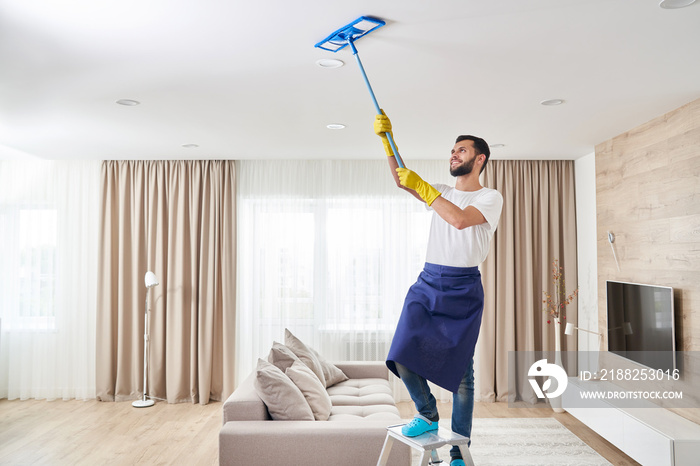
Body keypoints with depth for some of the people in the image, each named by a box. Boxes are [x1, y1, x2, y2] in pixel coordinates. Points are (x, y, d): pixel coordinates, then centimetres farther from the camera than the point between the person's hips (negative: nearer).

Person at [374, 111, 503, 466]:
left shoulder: (491, 197, 1)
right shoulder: (442, 193, 18)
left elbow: (460, 219, -19)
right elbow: (401, 180, 6)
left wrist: (422, 186, -14)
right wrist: (386, 139, -3)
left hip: (463, 289, -4)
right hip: (427, 283, 4)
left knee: (461, 370, 1)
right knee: (403, 355, -11)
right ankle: (427, 414, 16)